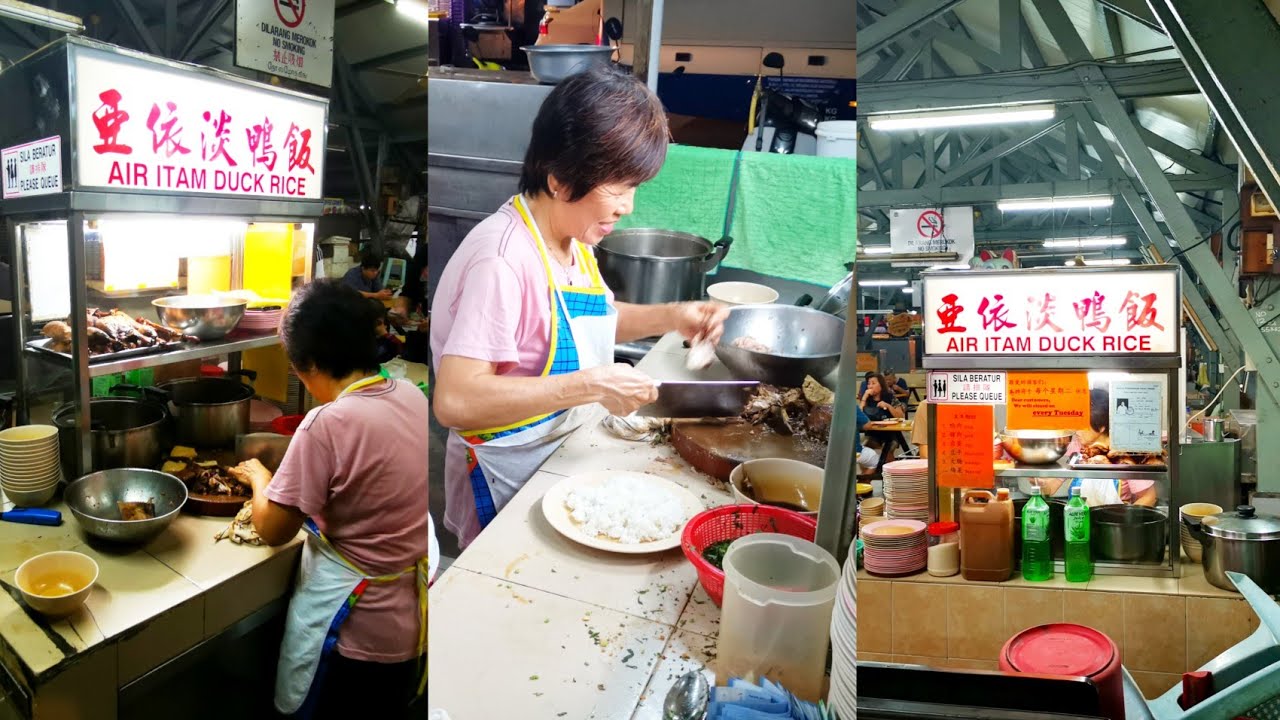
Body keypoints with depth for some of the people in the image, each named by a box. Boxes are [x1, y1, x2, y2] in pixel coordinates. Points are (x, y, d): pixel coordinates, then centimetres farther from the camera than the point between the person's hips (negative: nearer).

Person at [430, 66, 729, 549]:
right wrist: (593, 385, -32)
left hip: (566, 458, 8)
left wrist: (669, 317, 0)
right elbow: (454, 401, -35)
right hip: (508, 485, -8)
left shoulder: (573, 238, -2)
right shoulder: (503, 260, -28)